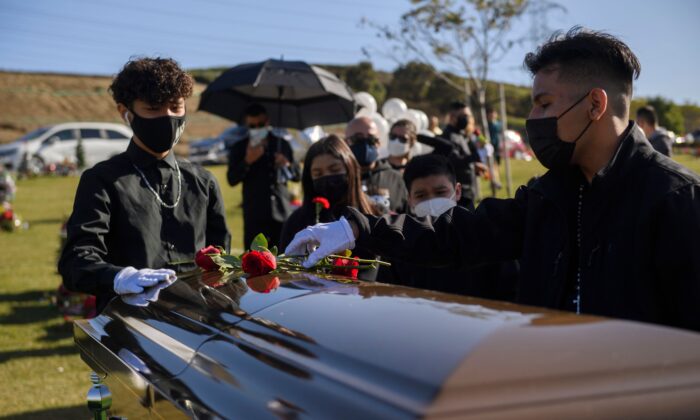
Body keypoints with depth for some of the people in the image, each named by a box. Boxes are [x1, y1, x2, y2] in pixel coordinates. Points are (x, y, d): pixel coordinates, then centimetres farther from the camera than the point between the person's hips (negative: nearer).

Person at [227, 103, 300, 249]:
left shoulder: (282, 144, 14)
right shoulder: (239, 148, 7)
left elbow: (296, 176, 16)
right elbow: (232, 180, -2)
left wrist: (287, 165, -6)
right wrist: (247, 161, -17)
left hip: (281, 211, 2)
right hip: (255, 215, -2)